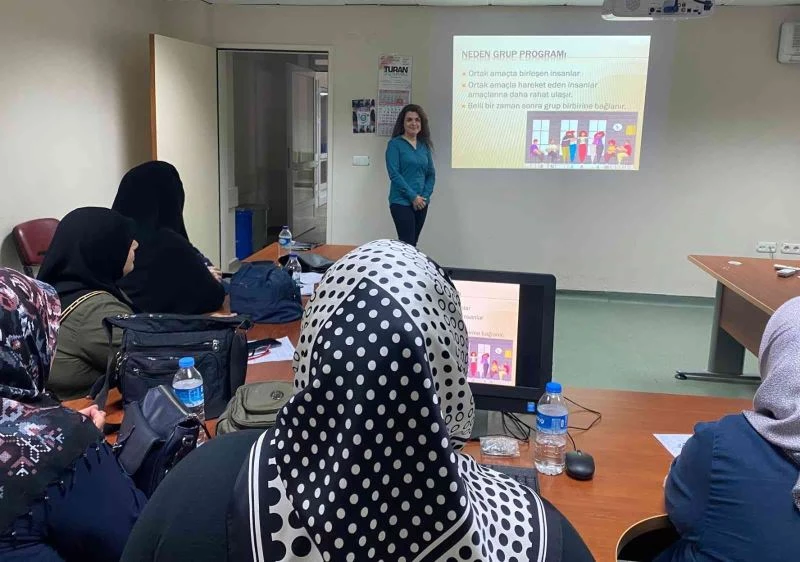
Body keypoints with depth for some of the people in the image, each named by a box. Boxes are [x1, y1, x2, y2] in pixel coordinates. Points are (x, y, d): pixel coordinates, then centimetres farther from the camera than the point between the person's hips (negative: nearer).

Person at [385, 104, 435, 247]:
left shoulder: (425, 146, 12)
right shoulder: (395, 144, -4)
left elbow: (431, 174, 13)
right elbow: (394, 174, -11)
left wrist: (425, 196, -3)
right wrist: (413, 196, -13)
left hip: (421, 203, 5)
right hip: (401, 202, -5)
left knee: (413, 244, 8)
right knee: (407, 245, -10)